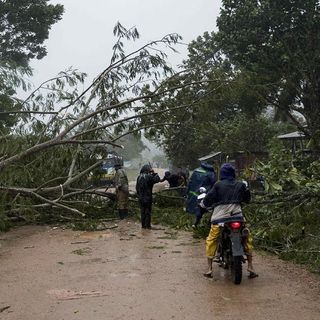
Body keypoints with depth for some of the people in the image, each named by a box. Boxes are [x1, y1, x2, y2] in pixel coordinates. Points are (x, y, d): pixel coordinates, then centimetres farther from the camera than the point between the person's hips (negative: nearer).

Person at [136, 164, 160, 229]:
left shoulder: (139, 177, 6)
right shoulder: (149, 176, -15)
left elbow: (137, 187, 11)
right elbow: (157, 179, -15)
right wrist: (154, 173, -5)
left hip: (141, 198, 6)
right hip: (148, 197, -6)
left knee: (143, 211, 14)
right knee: (148, 212, 3)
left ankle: (143, 225, 17)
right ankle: (148, 225, 5)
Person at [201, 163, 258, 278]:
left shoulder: (218, 185, 1)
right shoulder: (241, 185, 9)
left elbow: (208, 200, 0)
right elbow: (247, 199, 22)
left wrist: (203, 203, 22)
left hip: (219, 218, -2)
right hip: (237, 216, 2)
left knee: (211, 241, 12)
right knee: (247, 239, 20)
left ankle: (209, 268, 8)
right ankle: (250, 267, 16)